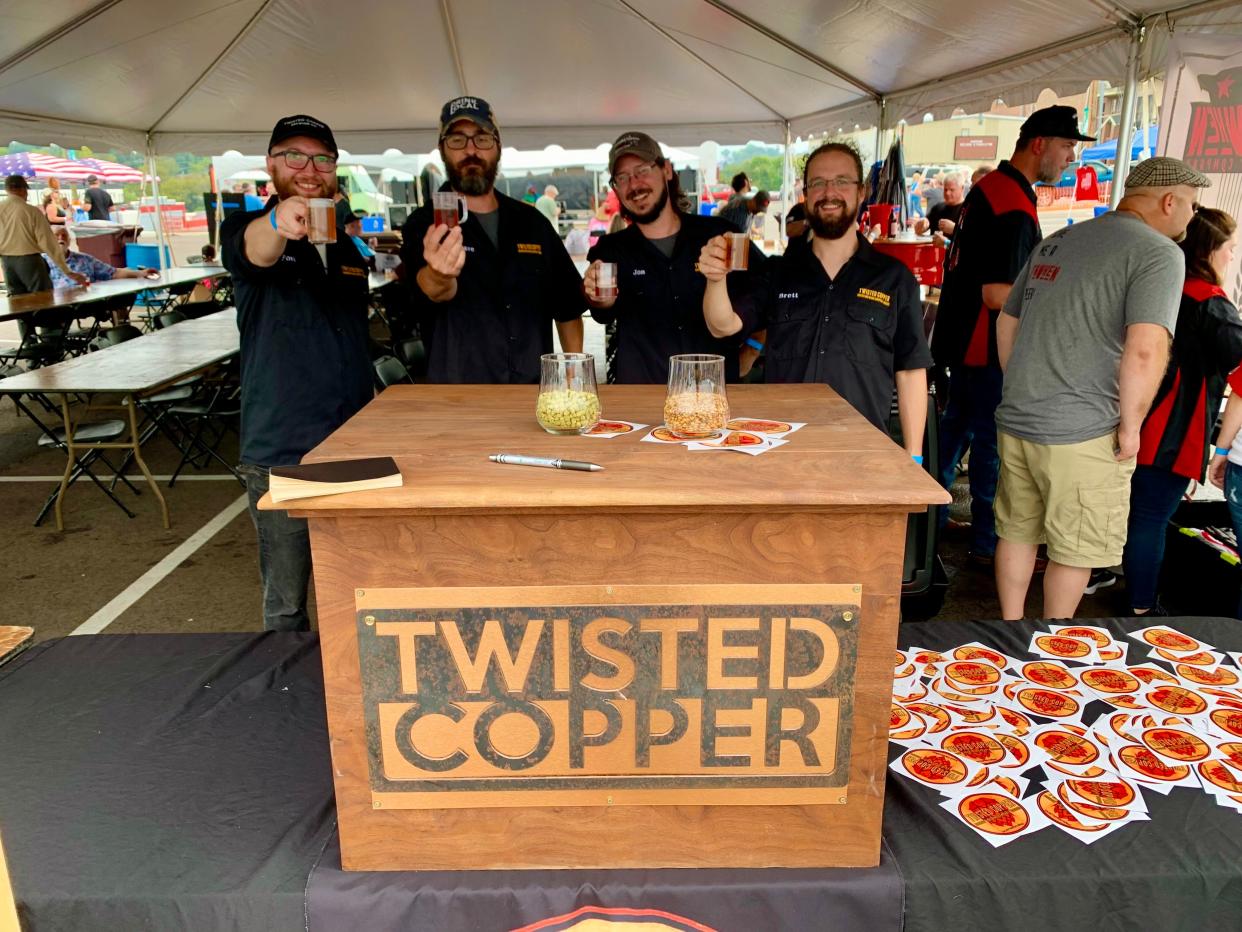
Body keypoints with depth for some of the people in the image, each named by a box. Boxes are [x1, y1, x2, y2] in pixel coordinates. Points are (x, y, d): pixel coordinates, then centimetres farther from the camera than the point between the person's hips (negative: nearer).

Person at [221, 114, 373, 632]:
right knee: (285, 603, 3)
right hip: (280, 452, -5)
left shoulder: (348, 245, 14)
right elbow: (253, 251, -28)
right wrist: (279, 221, -52)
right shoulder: (247, 230, -2)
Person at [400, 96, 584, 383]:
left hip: (534, 389, 2)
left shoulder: (532, 222, 11)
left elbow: (568, 307, 16)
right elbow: (431, 291, -20)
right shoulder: (423, 225, 0)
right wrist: (439, 277, -41)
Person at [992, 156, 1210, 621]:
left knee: (1016, 531, 18)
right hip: (1081, 434, -7)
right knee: (1075, 549, 10)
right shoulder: (1159, 253, -9)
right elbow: (1145, 350, -22)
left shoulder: (1055, 242, 13)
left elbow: (1006, 322, 21)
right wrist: (1130, 426, -10)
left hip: (1015, 420, 7)